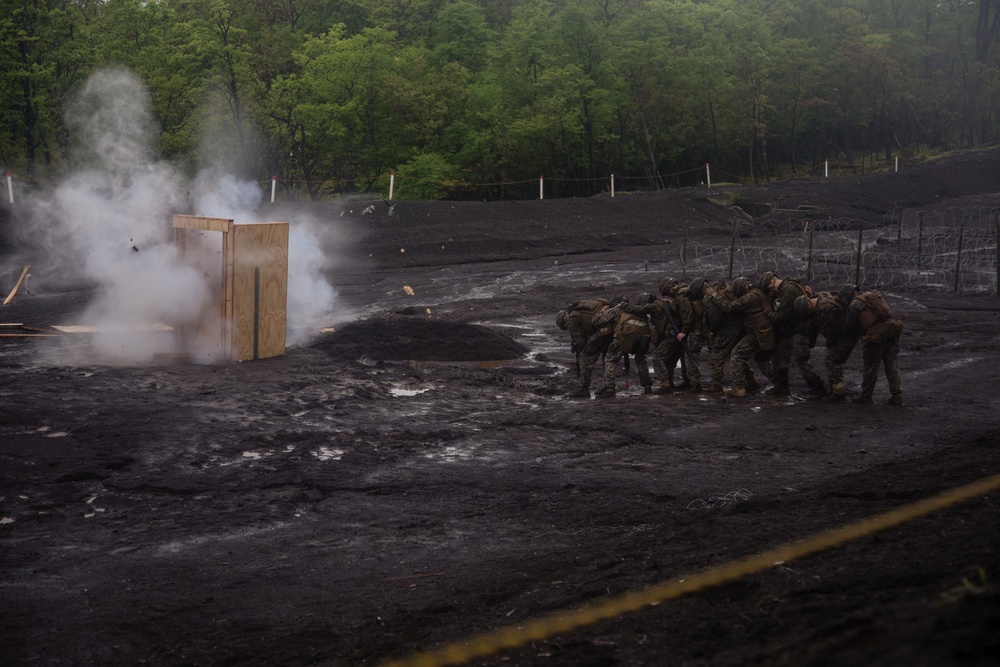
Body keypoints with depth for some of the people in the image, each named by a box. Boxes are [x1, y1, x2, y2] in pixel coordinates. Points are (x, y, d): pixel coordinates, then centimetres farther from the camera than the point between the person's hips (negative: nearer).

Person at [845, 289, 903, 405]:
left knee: (871, 367, 7)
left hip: (876, 334, -6)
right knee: (891, 365, 11)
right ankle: (896, 396, 11)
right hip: (890, 330, 6)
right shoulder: (874, 294, 19)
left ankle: (866, 396, 17)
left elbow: (851, 328, 5)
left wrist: (858, 334, 28)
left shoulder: (854, 305, 1)